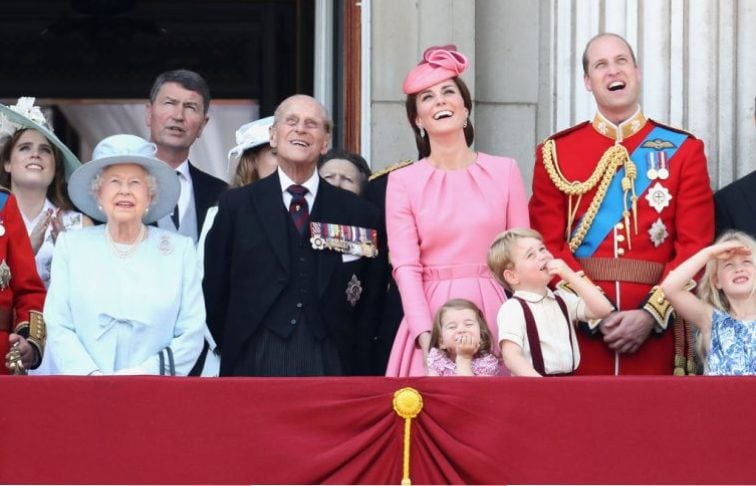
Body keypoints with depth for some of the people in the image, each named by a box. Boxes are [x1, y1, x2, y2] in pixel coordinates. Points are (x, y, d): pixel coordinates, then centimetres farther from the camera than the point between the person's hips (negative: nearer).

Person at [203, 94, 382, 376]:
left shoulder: (357, 213, 10)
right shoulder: (236, 205, 8)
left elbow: (368, 305, 11)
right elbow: (215, 292, 10)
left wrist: (357, 371, 4)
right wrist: (236, 351, 7)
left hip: (331, 365, 1)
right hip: (255, 365, -1)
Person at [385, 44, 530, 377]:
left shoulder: (504, 171, 7)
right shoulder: (403, 182, 4)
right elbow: (405, 265, -3)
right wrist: (426, 335, -16)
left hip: (494, 314, 1)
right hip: (432, 315, -1)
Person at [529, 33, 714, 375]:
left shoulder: (683, 150, 6)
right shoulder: (555, 153, 6)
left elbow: (696, 245, -1)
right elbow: (548, 247, 1)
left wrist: (651, 314, -13)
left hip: (656, 332, 0)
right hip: (580, 329, 0)